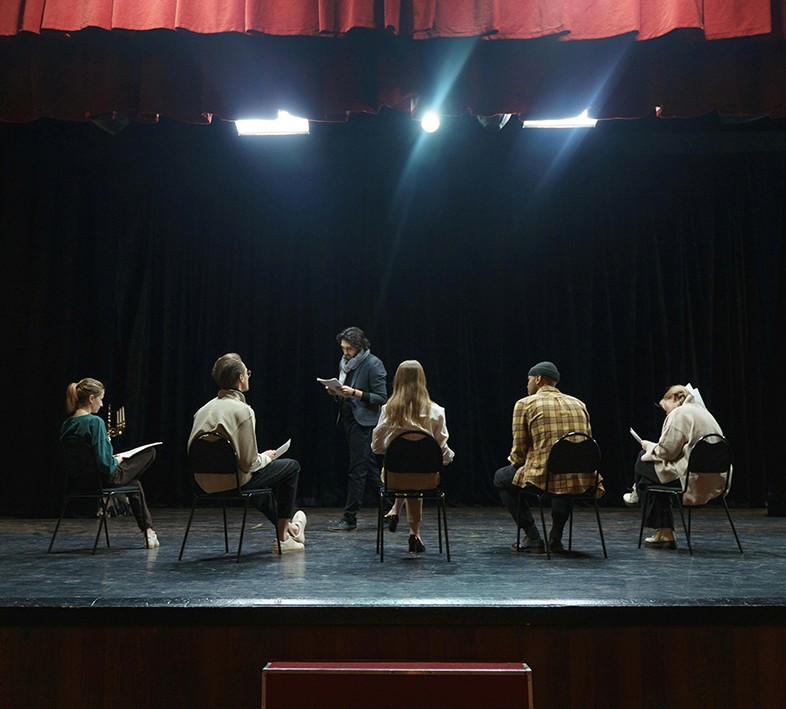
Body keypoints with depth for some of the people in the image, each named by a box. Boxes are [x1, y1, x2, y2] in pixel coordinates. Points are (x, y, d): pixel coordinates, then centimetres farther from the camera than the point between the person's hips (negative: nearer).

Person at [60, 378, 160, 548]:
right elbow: (105, 464, -29)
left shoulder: (67, 424, -1)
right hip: (104, 480, -8)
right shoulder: (95, 422, -25)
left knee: (135, 483, 33)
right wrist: (117, 460, -7)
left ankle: (148, 530, 36)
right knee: (149, 452, 13)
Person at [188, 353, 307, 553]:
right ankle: (283, 538, 17)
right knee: (292, 466, 10)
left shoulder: (205, 409, 4)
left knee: (261, 475, 36)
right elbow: (248, 463, -20)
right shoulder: (242, 411, -18)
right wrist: (266, 456, 2)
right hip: (232, 482, -8)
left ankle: (289, 528, 47)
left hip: (205, 483, 8)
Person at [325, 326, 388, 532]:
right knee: (369, 466, 13)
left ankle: (349, 519, 0)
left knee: (357, 469, -6)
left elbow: (381, 398, -14)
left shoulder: (373, 364, -11)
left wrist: (354, 392, -22)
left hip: (364, 421, -8)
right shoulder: (344, 363, 12)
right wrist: (335, 391, -1)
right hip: (348, 419, 8)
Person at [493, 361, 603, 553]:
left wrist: (513, 462, 23)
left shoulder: (525, 404, 1)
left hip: (545, 478, -5)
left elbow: (519, 451, 2)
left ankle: (533, 538, 15)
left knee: (501, 477, 23)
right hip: (583, 483, 5)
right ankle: (555, 537, 28)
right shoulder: (579, 404, 16)